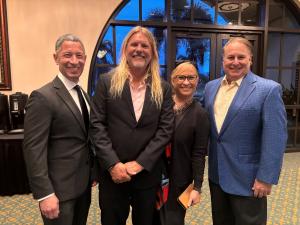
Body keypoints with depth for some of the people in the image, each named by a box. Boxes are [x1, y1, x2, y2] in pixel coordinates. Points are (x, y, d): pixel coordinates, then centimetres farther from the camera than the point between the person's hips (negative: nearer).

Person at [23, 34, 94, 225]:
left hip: (83, 183, 8)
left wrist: (92, 173, 15)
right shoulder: (43, 97, -17)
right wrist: (45, 194, -20)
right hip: (59, 188, -7)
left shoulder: (83, 94, 8)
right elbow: (33, 149, -19)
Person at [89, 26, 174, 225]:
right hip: (113, 172, -1)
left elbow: (166, 130, -4)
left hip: (148, 173, 1)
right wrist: (113, 164, -13)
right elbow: (97, 125, -6)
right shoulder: (107, 82, -1)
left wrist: (140, 163, -11)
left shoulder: (163, 88, 2)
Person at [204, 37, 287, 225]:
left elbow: (275, 138, -15)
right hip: (216, 174, 5)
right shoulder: (211, 87, 4)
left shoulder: (268, 89, -13)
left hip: (248, 178, -5)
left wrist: (266, 178, -16)